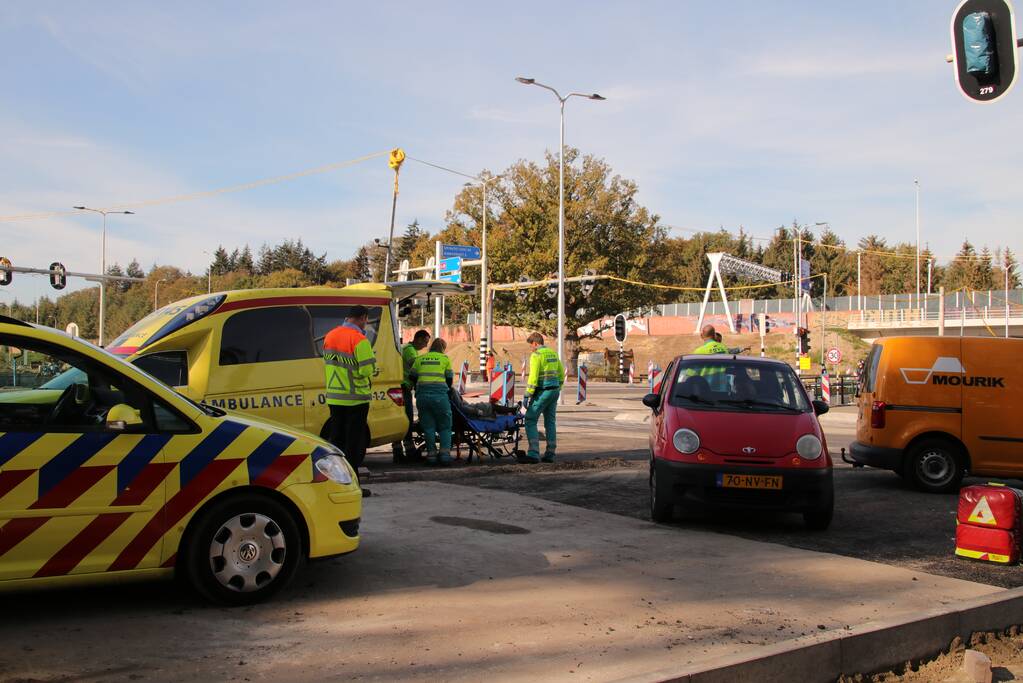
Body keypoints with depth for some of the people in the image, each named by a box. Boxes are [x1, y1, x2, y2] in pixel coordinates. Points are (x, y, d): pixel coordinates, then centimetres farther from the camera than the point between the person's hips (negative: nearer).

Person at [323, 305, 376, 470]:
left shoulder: (329, 336, 5)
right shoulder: (359, 340, -19)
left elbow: (327, 362, 12)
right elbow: (367, 370, -21)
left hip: (334, 397, 6)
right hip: (355, 398, -6)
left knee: (336, 437, 15)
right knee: (354, 438, 3)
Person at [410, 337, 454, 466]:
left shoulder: (420, 359, 16)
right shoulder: (445, 359, 9)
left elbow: (412, 378, 17)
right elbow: (449, 380, 12)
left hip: (422, 395, 3)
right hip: (440, 395, -2)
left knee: (428, 426, 10)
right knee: (445, 426, 7)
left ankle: (431, 453, 7)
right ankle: (445, 452, -5)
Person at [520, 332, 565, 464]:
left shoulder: (536, 355, -10)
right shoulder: (553, 353, 14)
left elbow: (533, 377, -17)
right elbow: (561, 375, 18)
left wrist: (528, 395, -14)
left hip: (542, 392, -8)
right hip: (554, 391, 8)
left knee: (530, 420, -5)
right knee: (550, 422, 13)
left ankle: (533, 453, -14)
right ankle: (550, 454, 15)